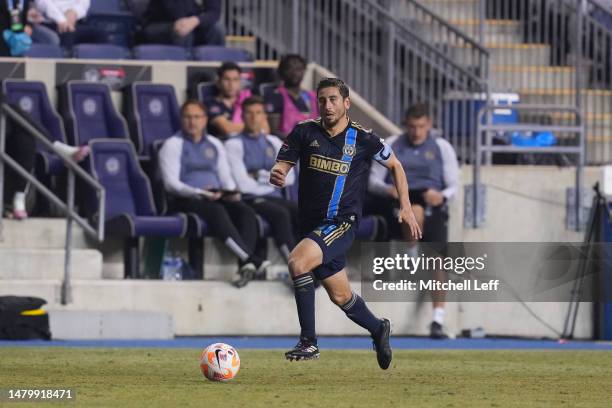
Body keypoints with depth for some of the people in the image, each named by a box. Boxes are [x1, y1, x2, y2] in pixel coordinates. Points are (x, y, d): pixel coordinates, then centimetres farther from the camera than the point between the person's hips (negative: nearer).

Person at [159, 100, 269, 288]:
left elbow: (226, 177, 18)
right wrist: (199, 193, -21)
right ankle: (252, 260, -50)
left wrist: (232, 193, -6)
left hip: (217, 197, 5)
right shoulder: (173, 145, 6)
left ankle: (245, 266, -45)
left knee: (246, 211, -27)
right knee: (217, 211, -37)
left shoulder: (214, 144, 23)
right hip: (185, 200, -5)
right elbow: (171, 182, -6)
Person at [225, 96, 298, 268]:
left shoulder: (274, 142, 18)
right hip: (251, 200, -5)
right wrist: (271, 180, 3)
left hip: (275, 198, 5)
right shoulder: (234, 144, 1)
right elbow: (243, 184, -8)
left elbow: (288, 178, 8)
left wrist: (260, 176, -3)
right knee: (281, 214, -34)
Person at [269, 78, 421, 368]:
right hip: (312, 224, 5)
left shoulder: (363, 139, -4)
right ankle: (378, 329, 43)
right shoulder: (304, 132, 2)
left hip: (342, 222, -5)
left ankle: (308, 341, -22)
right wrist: (276, 174, -27)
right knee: (340, 296, 14)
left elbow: (395, 165, 11)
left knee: (297, 262, -29)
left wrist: (406, 207, 5)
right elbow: (283, 164, -2)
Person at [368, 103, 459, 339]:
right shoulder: (391, 145, 14)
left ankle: (438, 319, -22)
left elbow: (453, 185, 10)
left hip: (432, 204, 1)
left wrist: (442, 196, -13)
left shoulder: (442, 147, 14)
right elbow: (373, 180, 10)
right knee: (416, 212, -39)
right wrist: (388, 190, -13)